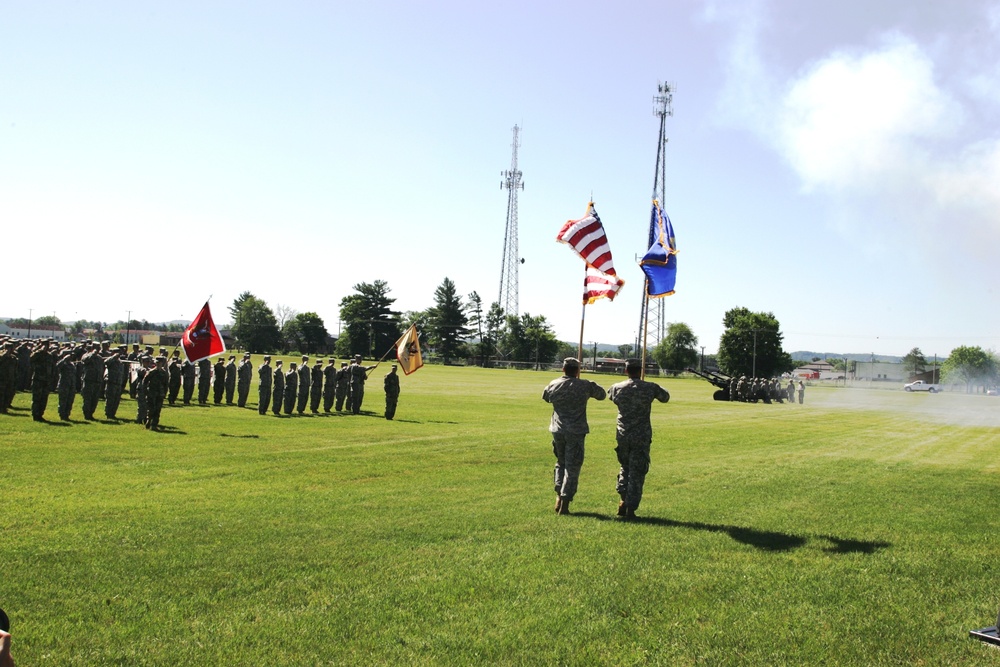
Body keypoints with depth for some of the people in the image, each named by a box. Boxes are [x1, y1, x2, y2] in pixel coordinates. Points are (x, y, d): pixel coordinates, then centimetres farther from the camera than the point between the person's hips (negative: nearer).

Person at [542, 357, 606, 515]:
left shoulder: (554, 385, 2)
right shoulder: (585, 385, -7)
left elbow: (545, 397, 22)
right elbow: (602, 394, 8)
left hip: (557, 431, 3)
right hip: (576, 431, -3)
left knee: (561, 463, 21)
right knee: (572, 467, 2)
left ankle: (559, 497, 11)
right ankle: (565, 503, -1)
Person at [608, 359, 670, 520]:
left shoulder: (617, 388, -3)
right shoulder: (650, 388, -8)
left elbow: (609, 396, 21)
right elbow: (665, 397, 12)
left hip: (622, 435, 2)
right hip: (642, 437, -2)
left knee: (625, 467, 22)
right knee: (637, 472, 4)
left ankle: (623, 500, 13)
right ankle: (631, 508, 2)